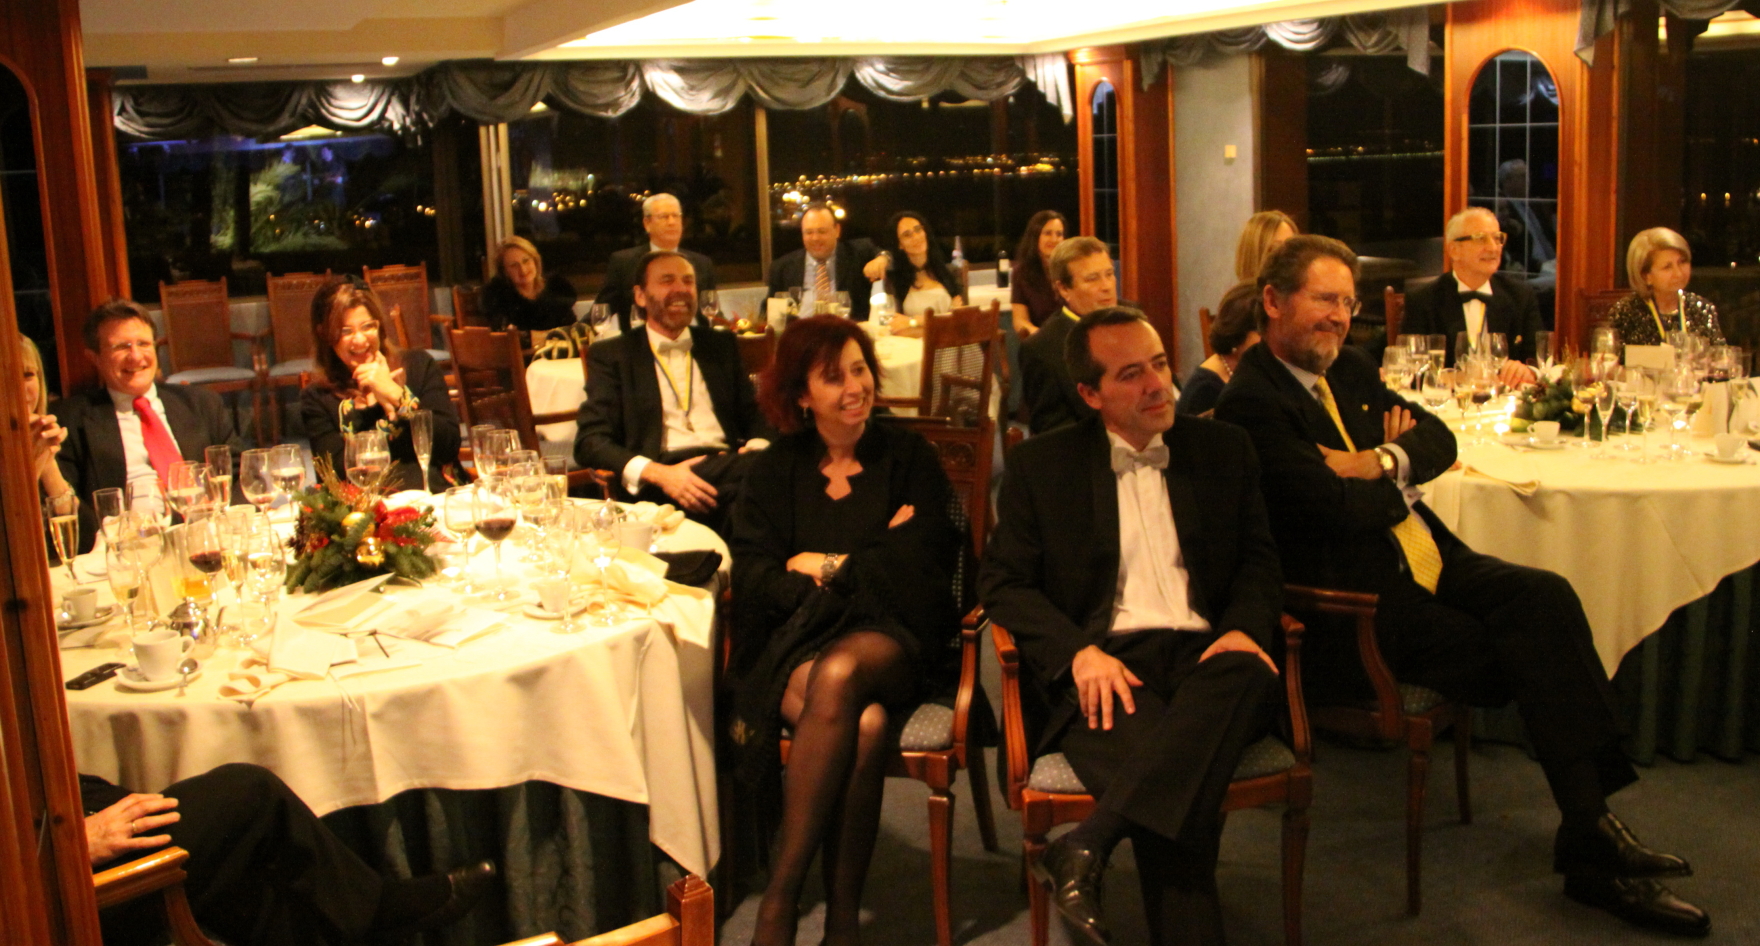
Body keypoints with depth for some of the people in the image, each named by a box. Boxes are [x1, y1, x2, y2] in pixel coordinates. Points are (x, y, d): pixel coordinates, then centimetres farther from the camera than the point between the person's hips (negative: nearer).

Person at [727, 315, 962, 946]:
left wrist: (823, 565, 0)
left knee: (841, 673, -37)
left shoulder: (908, 457, 12)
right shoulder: (775, 473, 16)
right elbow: (754, 578, 2)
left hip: (894, 640, -1)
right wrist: (866, 565, -6)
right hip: (798, 644, 1)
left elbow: (924, 567, -1)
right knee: (865, 724, -34)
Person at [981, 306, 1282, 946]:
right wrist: (1079, 652, -12)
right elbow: (1002, 581, 6)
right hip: (1104, 663, -2)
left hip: (1202, 653, 3)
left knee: (1246, 674, -36)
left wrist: (1243, 629, -6)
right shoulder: (1041, 466, 11)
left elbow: (1259, 558, 18)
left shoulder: (1223, 450, 18)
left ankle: (1085, 847, -38)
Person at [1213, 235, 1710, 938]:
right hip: (1355, 597, -8)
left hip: (1424, 563, 8)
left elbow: (1439, 439, 10)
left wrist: (1384, 462, -11)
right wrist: (1403, 477, -2)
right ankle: (1590, 843, -6)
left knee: (1546, 597, -16)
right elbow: (1336, 507, -22)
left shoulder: (1349, 369, 16)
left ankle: (1591, 824, -16)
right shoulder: (1251, 403, -13)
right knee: (1526, 654, -19)